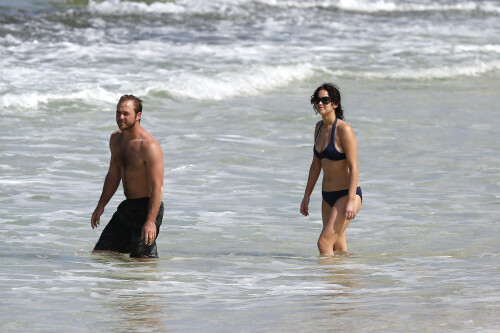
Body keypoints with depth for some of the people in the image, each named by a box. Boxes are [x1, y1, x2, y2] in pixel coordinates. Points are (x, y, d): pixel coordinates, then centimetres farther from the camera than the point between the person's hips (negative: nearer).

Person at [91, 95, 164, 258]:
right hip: (127, 207, 8)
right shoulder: (116, 139, 7)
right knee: (99, 253, 11)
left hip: (147, 208, -8)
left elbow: (157, 186, -24)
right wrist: (100, 206, 17)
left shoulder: (149, 146, -20)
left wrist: (151, 221, -30)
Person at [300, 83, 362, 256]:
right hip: (328, 197, 8)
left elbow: (353, 167, -19)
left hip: (347, 195, -8)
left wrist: (351, 201, -24)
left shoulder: (344, 129, -16)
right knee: (338, 248, 15)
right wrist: (307, 195, 16)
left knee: (324, 243, -17)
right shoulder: (319, 127, 8)